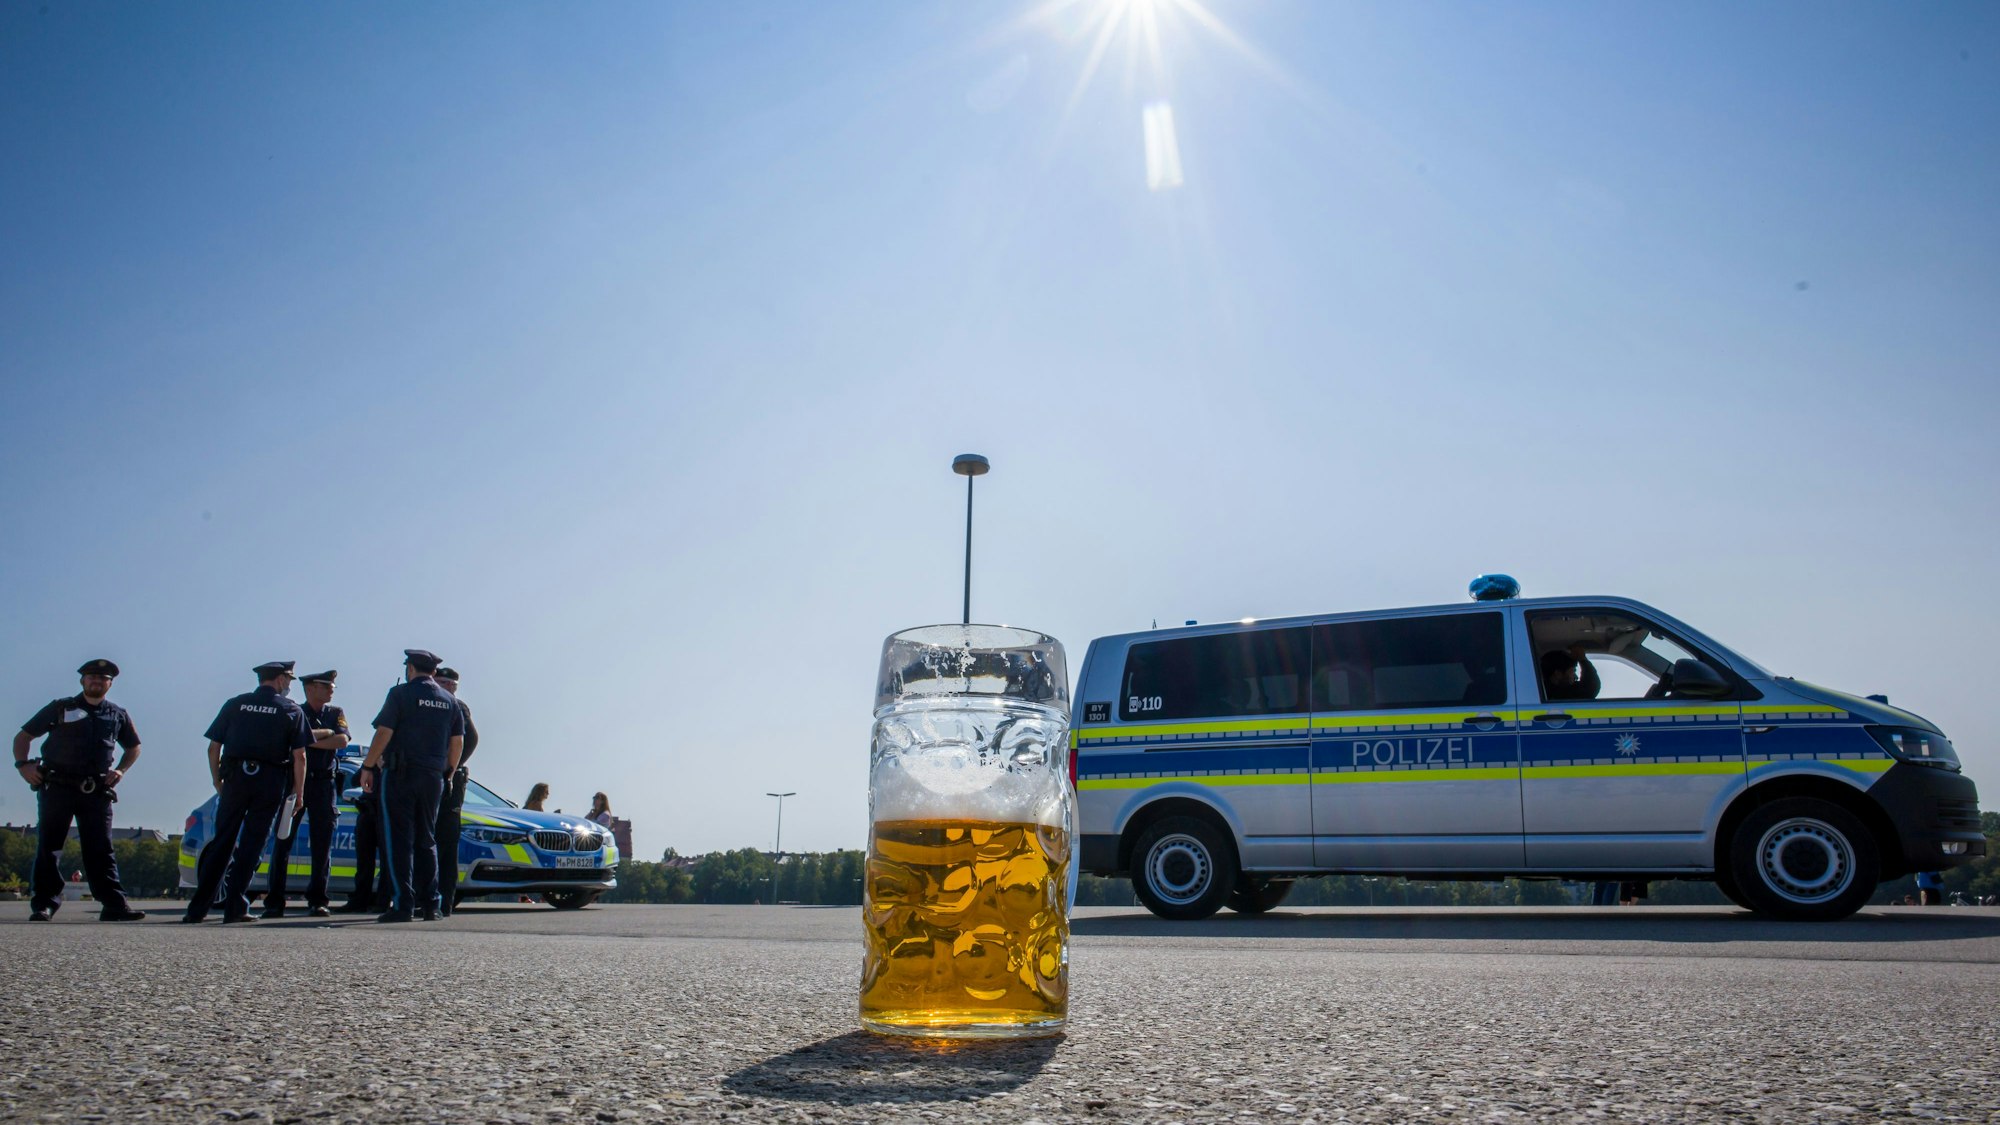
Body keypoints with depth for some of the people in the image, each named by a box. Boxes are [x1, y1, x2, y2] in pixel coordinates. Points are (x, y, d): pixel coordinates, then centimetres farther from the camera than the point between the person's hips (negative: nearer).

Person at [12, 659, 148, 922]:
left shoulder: (118, 715, 15)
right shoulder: (60, 708, 8)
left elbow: (133, 747, 27)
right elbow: (23, 737, 11)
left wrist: (121, 771, 10)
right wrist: (23, 764, -5)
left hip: (96, 792, 1)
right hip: (57, 789, -1)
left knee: (101, 850, -3)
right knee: (48, 847, 0)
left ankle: (115, 905, -9)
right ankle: (44, 904, 7)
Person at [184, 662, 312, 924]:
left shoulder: (235, 704, 11)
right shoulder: (292, 710, 4)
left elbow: (213, 748, 8)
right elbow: (299, 756, -2)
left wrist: (217, 781, 17)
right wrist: (299, 793, 4)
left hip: (235, 777, 2)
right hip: (271, 781, -2)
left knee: (222, 841, 8)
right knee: (251, 843, 2)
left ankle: (198, 907, 6)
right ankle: (234, 907, 0)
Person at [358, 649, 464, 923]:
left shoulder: (401, 693, -4)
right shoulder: (450, 701, 11)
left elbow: (383, 734, -9)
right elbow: (458, 743, 11)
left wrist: (367, 766, -1)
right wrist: (448, 772, 22)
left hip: (400, 775, -5)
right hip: (433, 777, 5)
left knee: (399, 840, -3)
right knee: (426, 841, 12)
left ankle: (403, 905, -8)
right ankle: (429, 905, 10)